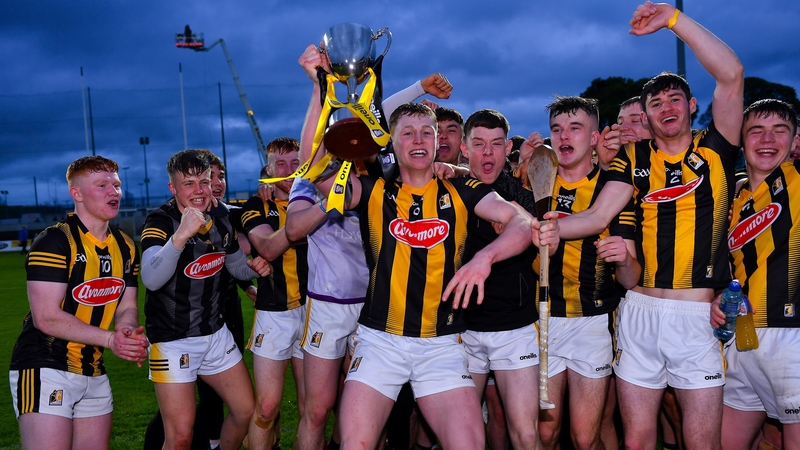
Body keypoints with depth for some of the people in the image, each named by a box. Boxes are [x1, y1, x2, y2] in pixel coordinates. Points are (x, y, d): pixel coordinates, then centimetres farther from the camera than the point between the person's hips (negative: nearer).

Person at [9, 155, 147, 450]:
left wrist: (129, 333, -13)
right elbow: (47, 317, -19)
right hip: (45, 370, -7)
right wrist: (110, 339, -21)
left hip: (94, 373, 7)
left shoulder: (125, 247, 8)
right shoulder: (54, 241, -13)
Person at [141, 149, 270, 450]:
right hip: (172, 342, -6)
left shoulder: (221, 222, 2)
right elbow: (151, 279, -34)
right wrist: (180, 235, -48)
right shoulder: (160, 222, -17)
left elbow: (237, 266, 19)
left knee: (247, 412, 10)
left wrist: (254, 268, -4)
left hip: (216, 333, 6)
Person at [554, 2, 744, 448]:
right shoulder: (634, 158, 10)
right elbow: (597, 217, 1)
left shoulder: (715, 150, 4)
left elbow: (732, 75, -7)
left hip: (699, 316, -2)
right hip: (640, 311, 2)